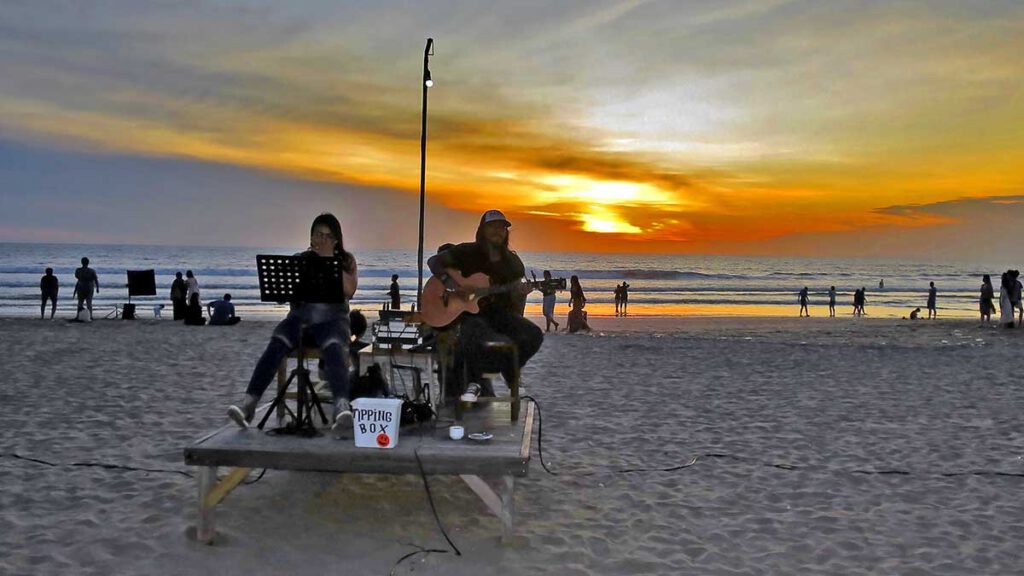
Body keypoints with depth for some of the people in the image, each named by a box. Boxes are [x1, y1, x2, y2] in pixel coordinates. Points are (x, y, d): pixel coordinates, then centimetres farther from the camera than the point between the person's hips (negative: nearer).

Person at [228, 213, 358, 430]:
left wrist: (329, 260, -8)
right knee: (275, 346, -30)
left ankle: (342, 407, -57)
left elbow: (349, 290, -8)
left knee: (334, 350, -37)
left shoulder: (346, 260, 9)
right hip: (300, 317, 2)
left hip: (332, 319, -2)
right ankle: (248, 404, -37)